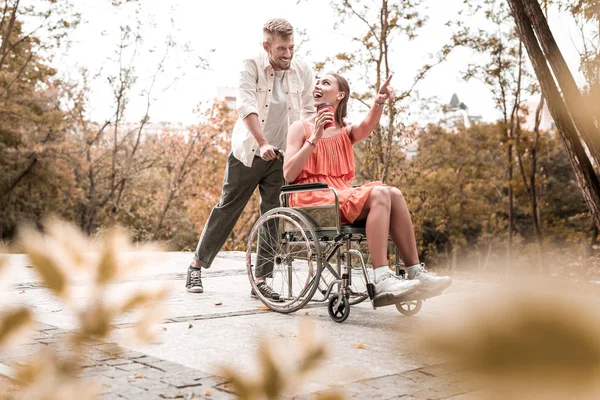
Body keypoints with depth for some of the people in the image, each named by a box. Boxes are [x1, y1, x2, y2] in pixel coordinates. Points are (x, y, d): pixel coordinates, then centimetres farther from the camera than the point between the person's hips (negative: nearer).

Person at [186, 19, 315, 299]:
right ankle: (197, 265, 21)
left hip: (282, 156, 3)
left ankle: (260, 280, 10)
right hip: (248, 152, -3)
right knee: (227, 210, 4)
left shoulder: (302, 71, 0)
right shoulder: (251, 68, -10)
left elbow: (309, 111, 9)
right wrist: (262, 143, -37)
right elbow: (246, 107, -24)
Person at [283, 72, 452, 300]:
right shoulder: (300, 128, 6)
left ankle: (415, 273, -23)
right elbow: (288, 175, -7)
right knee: (379, 193, -28)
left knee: (394, 194, -20)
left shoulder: (346, 132, 16)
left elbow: (366, 127, -11)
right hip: (311, 199, -5)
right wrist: (314, 139, -14)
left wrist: (378, 102, -31)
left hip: (342, 197, 5)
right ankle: (381, 280, -36)